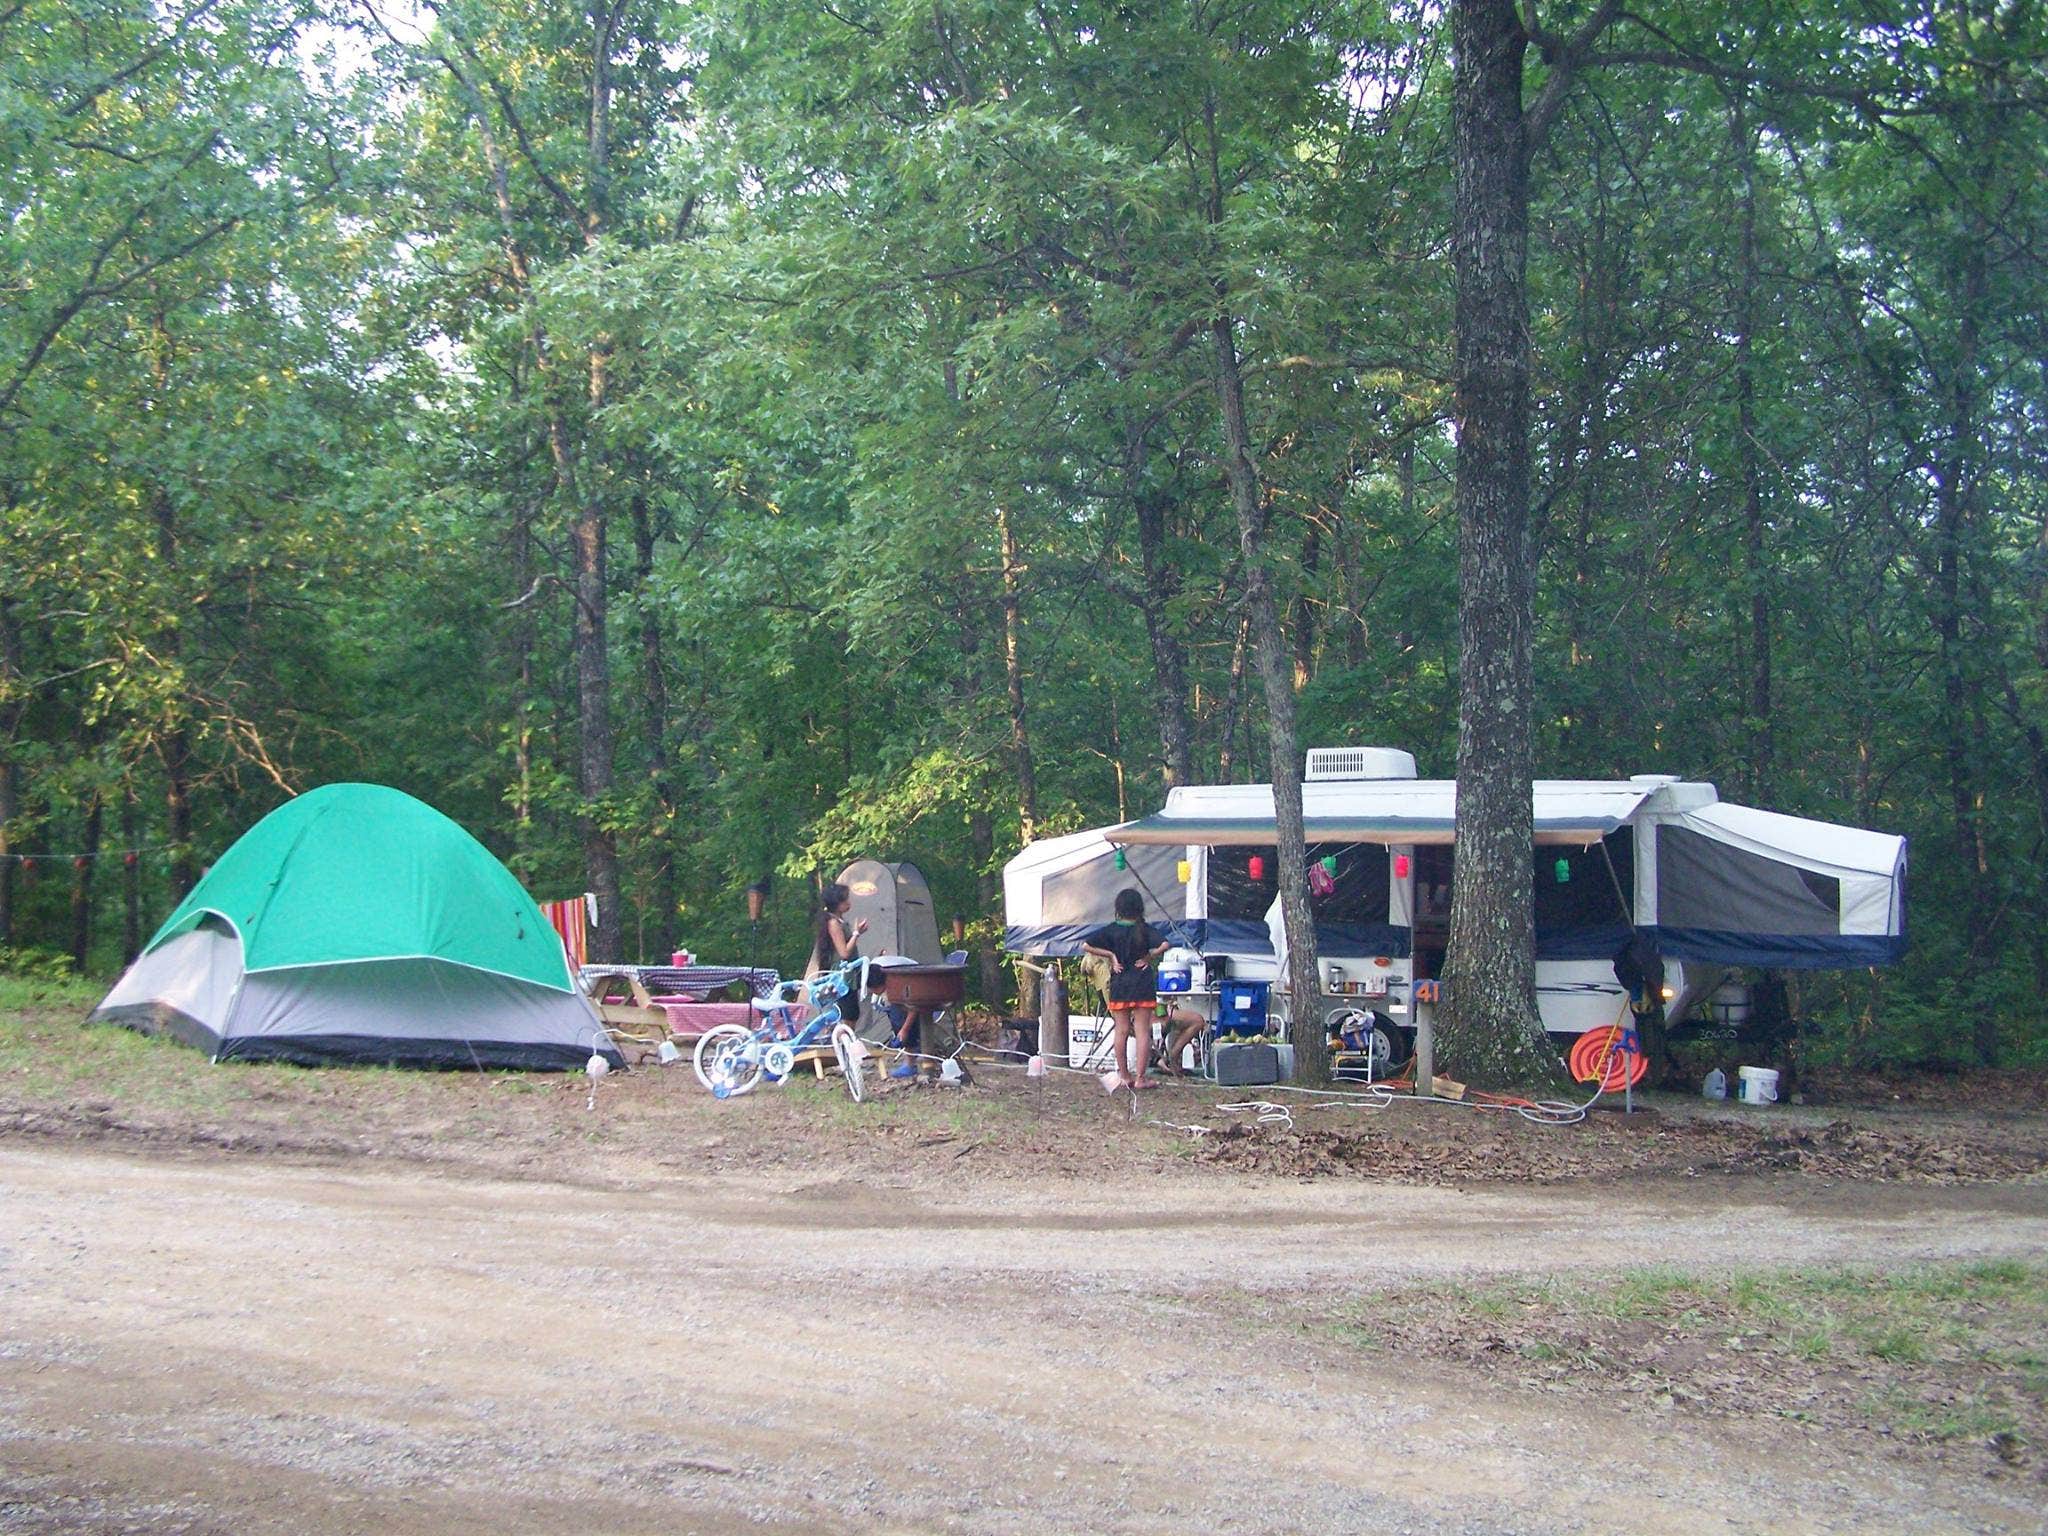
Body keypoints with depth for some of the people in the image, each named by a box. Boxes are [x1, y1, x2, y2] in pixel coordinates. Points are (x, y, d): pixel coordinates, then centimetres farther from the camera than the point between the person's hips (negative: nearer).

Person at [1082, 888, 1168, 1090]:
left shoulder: (1111, 930, -2)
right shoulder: (1144, 929, -6)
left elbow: (1086, 945, -7)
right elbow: (1164, 945, -20)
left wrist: (1110, 955, -1)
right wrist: (1149, 956, -5)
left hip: (1119, 985, 2)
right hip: (1143, 985, -2)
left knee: (1121, 1031, 10)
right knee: (1143, 1032, 1)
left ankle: (1124, 1076, 14)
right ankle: (1140, 1077, -2)